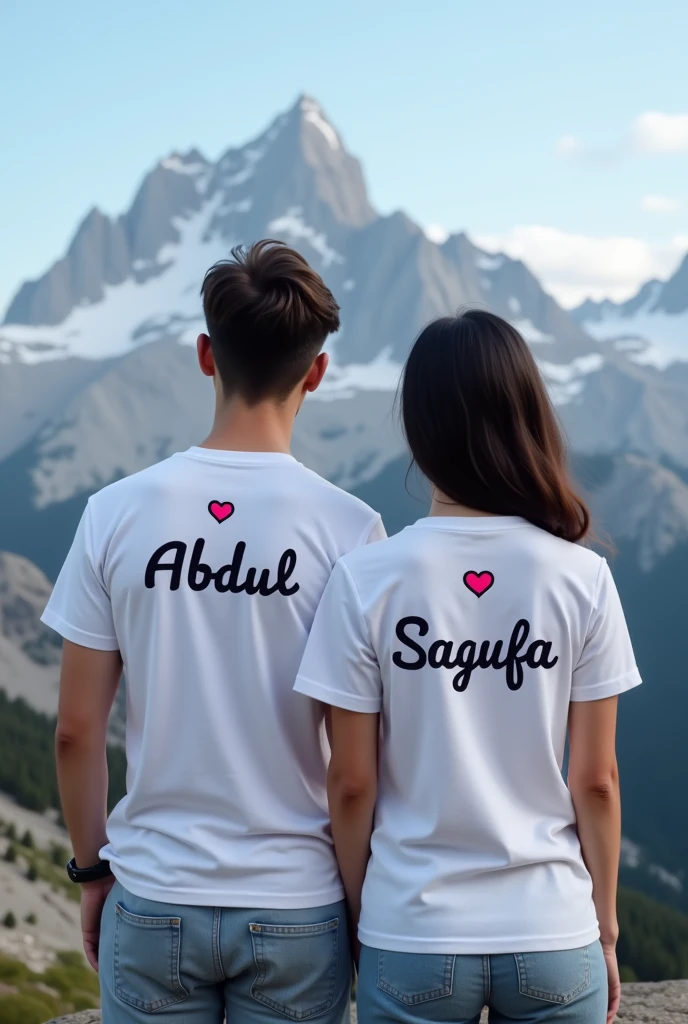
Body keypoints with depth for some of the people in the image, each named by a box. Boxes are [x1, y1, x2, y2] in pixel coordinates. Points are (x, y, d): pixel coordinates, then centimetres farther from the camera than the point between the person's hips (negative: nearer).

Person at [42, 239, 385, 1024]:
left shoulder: (118, 513, -8)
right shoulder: (349, 527, -11)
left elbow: (76, 731, -3)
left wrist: (92, 871, 11)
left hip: (153, 903, 1)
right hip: (297, 908, 0)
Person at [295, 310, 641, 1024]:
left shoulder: (365, 580, -10)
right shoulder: (582, 578, -8)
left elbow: (351, 784, -6)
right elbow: (596, 779, -3)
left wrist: (361, 913, 9)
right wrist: (605, 927, 9)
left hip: (412, 938, -1)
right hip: (554, 938, 1)